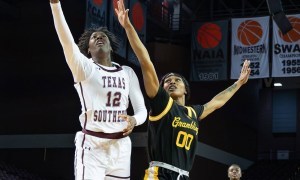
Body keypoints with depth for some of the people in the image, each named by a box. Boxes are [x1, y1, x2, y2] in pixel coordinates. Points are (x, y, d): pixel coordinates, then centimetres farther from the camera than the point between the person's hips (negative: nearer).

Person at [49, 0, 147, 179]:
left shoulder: (127, 72, 12)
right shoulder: (84, 68, -1)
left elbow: (142, 109, 12)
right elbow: (67, 41, -18)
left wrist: (134, 120, -14)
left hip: (120, 146, 5)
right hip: (91, 146, -4)